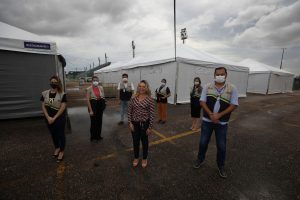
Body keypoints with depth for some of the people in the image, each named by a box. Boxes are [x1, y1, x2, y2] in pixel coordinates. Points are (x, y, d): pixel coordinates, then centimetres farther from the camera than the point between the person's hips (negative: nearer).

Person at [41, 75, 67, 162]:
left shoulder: (62, 94, -11)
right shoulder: (45, 93, 2)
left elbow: (63, 107, -14)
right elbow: (43, 106, 2)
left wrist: (54, 118, -15)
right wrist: (48, 117, -9)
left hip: (59, 118, -4)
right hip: (49, 118, 4)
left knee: (61, 134, 6)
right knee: (53, 134, 18)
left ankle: (61, 151, 22)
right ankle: (57, 148, 39)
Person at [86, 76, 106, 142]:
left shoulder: (101, 88, 2)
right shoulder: (89, 89, -10)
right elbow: (87, 100, -13)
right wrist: (90, 110, -16)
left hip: (100, 106, 4)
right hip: (93, 107, -4)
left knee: (99, 121, 13)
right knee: (93, 122, 4)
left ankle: (98, 135, 30)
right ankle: (93, 137, 22)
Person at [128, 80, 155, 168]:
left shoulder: (150, 99, -12)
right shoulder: (134, 98, -3)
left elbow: (152, 114, -10)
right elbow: (129, 111, 2)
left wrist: (150, 127, -10)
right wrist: (130, 123, -5)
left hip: (145, 123, -2)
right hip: (134, 123, 3)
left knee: (144, 141, 16)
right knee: (135, 141, 17)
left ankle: (144, 159, 40)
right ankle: (136, 158, 41)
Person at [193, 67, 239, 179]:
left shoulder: (232, 88, -5)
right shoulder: (207, 87, -3)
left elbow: (234, 105, -7)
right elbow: (202, 102, -5)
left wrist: (219, 115, -17)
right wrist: (211, 114, -17)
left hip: (222, 122, 0)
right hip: (207, 120, 1)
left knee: (221, 146, 12)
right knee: (203, 142, 12)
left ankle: (221, 166, 35)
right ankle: (200, 159, 37)